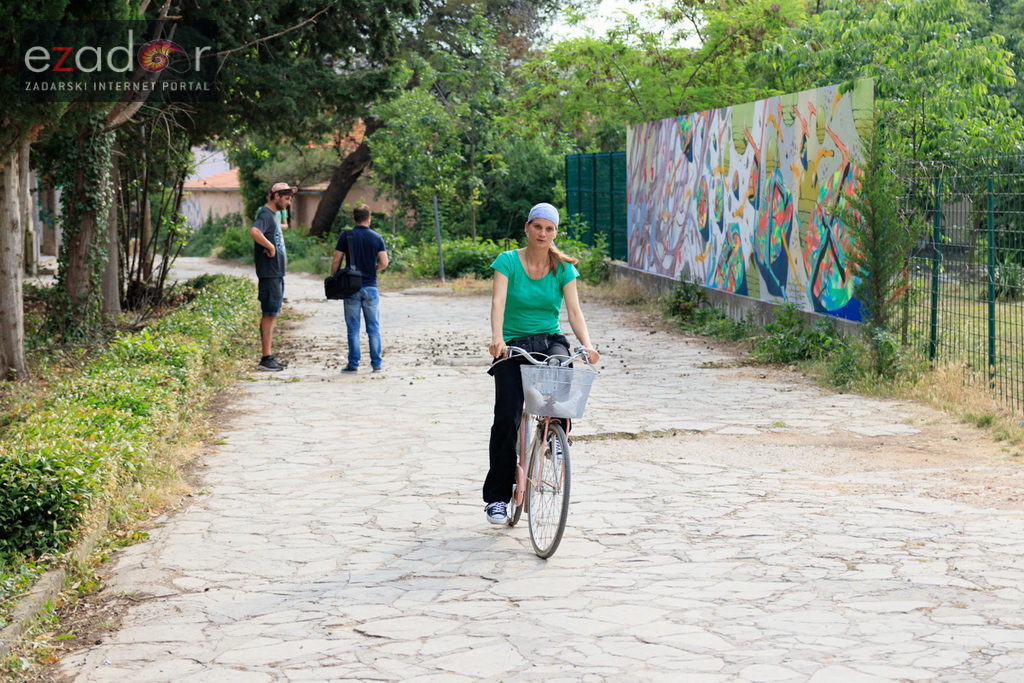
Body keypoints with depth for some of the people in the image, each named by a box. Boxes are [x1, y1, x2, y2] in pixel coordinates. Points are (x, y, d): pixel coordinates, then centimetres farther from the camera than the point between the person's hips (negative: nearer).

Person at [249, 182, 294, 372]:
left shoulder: (273, 215, 16)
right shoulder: (265, 214, -14)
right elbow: (254, 231, -34)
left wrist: (281, 254, 12)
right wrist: (270, 247, -24)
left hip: (277, 272, 10)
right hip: (269, 273, -10)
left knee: (272, 315, 13)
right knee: (269, 315, -7)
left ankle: (270, 357, 19)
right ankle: (266, 359, -4)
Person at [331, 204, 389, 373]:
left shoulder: (346, 236, -3)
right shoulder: (377, 238, 1)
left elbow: (336, 261, -5)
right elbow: (384, 263, -4)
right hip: (371, 287, 1)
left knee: (353, 328, 3)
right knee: (373, 328, 7)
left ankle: (353, 363, 3)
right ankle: (376, 363, 6)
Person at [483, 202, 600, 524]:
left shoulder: (563, 267, 3)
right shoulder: (507, 261, -4)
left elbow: (574, 310, -4)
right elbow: (498, 301, -17)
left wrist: (587, 345, -20)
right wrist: (497, 338, -34)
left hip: (550, 340, 1)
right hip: (513, 344, -1)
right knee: (507, 419, -11)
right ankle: (497, 496, 1)